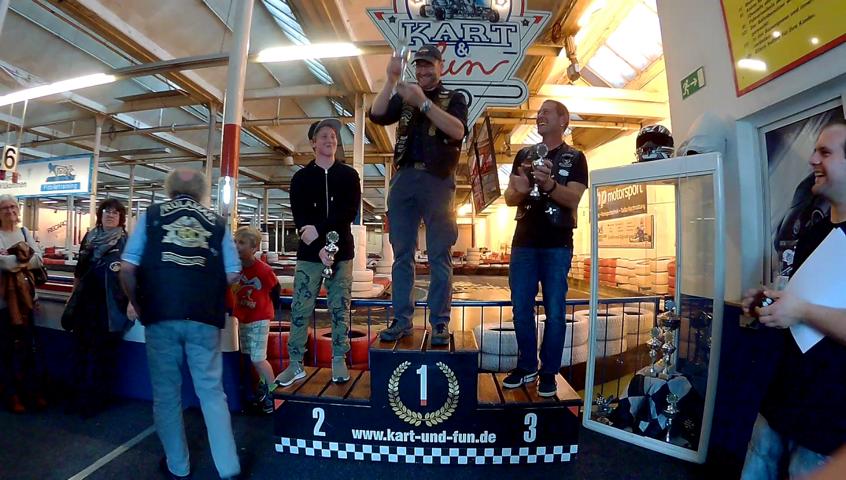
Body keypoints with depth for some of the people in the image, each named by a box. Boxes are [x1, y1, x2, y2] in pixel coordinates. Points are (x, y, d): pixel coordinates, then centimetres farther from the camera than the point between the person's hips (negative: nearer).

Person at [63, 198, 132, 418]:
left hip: (111, 304, -5)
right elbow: (79, 270, 18)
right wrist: (73, 296, 16)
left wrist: (131, 302, -16)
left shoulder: (126, 241, -5)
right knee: (81, 348, 12)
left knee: (104, 352, 4)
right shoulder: (89, 237, 10)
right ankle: (79, 396, 26)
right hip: (86, 301, 5)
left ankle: (96, 400, 16)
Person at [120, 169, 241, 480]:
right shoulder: (216, 222, 8)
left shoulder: (152, 214, 7)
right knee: (212, 391, 10)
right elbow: (232, 274, 4)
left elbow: (128, 267, 1)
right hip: (204, 317, 1)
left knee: (166, 392, 15)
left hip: (160, 315, 0)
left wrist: (137, 304, 16)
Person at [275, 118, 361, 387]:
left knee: (340, 309, 5)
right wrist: (319, 247, -16)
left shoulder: (349, 175, 8)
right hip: (309, 252, 1)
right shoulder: (301, 178, 9)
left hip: (341, 251, 0)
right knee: (300, 309, 1)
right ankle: (296, 364, 13)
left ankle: (339, 361, 16)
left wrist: (318, 229, -17)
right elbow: (299, 218, -1)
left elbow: (350, 212, -5)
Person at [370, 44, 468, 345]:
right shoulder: (404, 97, 20)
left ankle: (440, 323, 4)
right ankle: (401, 320, 11)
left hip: (437, 180, -3)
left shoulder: (453, 98, 12)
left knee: (439, 256, -3)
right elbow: (377, 116, 3)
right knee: (402, 254, 3)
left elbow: (458, 131, -9)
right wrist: (391, 81, -6)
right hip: (404, 178, 3)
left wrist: (423, 103, -12)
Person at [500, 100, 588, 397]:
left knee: (554, 311, 2)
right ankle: (526, 366, 22)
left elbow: (573, 198, -10)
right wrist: (520, 191, -14)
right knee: (521, 309, 7)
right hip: (523, 242, 3)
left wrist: (549, 184, -28)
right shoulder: (524, 155, 14)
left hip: (557, 245, -3)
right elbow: (509, 198, 9)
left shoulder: (575, 158, 4)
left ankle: (549, 372, 16)